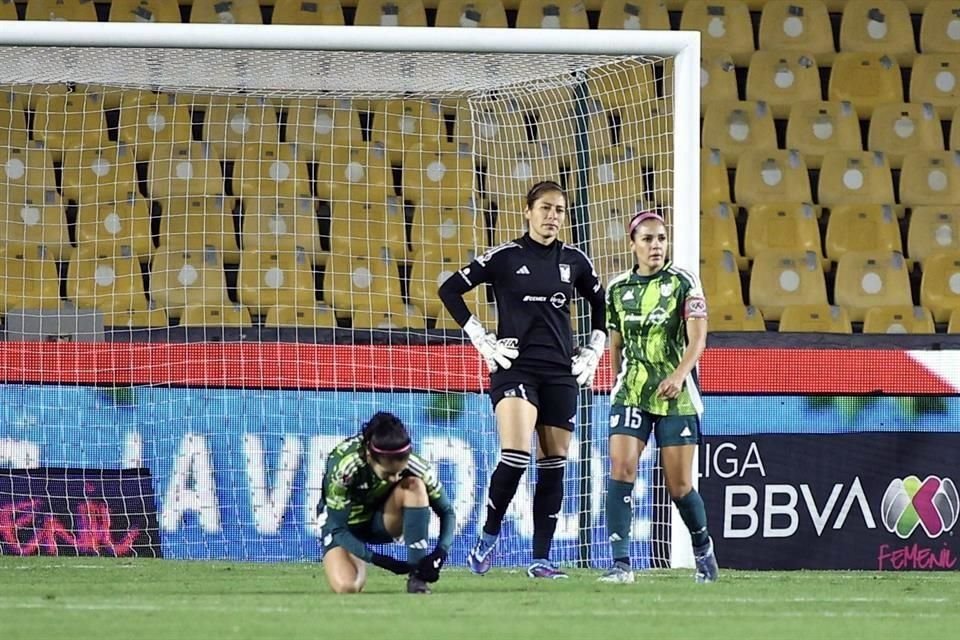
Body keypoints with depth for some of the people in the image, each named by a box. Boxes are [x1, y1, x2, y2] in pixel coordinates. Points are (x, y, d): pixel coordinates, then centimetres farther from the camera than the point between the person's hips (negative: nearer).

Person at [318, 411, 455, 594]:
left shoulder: (414, 465, -26)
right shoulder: (343, 467, -34)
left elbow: (446, 512, -16)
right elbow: (337, 529, -28)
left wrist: (440, 552, -34)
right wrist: (378, 559, -38)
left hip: (383, 521, 2)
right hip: (346, 525, -2)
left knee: (414, 486, -30)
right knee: (346, 587, -29)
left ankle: (418, 576, -24)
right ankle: (358, 565, 10)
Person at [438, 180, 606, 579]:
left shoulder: (574, 261, 8)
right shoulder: (505, 257, -3)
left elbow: (601, 305, 24)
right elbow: (450, 290, -1)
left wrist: (594, 352, 14)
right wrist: (482, 340, -5)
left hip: (561, 374, 4)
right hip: (515, 368, -4)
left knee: (554, 465, 3)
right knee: (516, 456, -21)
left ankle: (541, 558, 9)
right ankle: (489, 535, -1)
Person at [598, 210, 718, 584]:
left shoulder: (683, 283, -3)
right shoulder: (617, 289, 8)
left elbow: (697, 338, -11)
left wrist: (679, 375, -25)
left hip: (676, 396, -2)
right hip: (630, 393, 2)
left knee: (679, 486, 2)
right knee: (621, 469, -17)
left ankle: (703, 549, 30)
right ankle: (621, 563, -17)